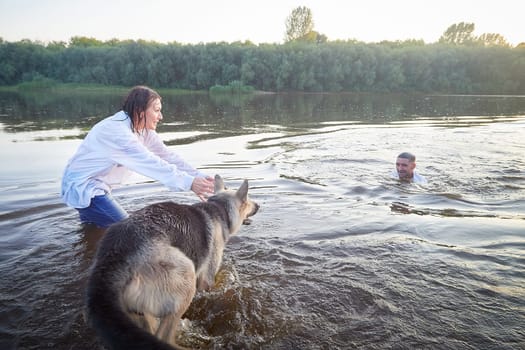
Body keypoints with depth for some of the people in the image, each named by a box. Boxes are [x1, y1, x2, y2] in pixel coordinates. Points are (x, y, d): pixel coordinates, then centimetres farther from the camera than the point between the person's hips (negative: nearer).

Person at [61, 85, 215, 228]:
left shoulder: (143, 129, -1)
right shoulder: (117, 130, -28)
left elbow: (167, 155, -9)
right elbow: (151, 163, -37)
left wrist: (200, 177, -19)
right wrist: (190, 183, -42)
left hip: (95, 186, 9)